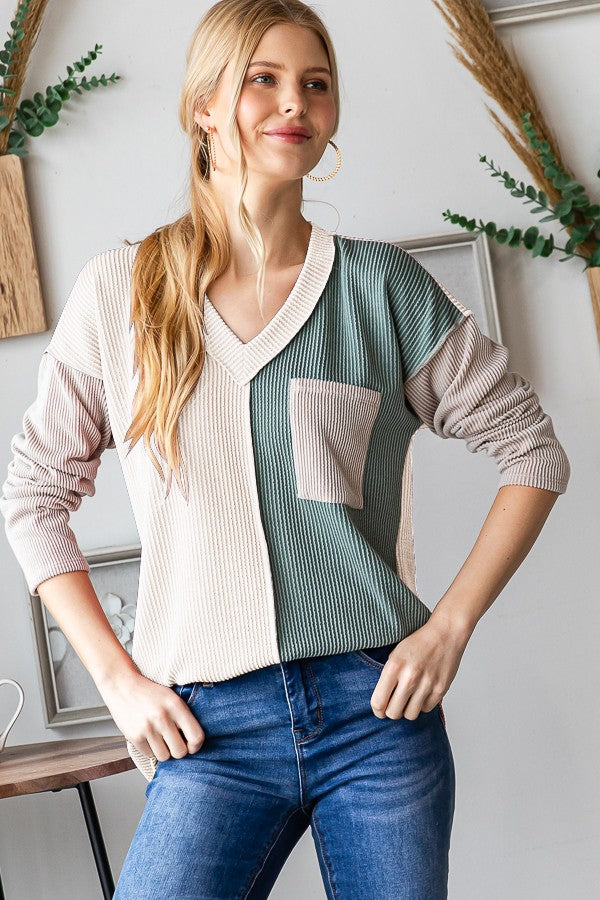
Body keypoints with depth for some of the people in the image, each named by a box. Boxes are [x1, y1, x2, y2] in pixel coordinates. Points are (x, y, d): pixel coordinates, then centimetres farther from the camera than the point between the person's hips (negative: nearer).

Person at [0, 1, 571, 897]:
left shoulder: (382, 283, 1)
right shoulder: (121, 289, 2)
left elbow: (533, 450, 7)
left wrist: (451, 624, -2)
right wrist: (118, 678, 1)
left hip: (380, 709, 1)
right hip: (213, 730, 0)